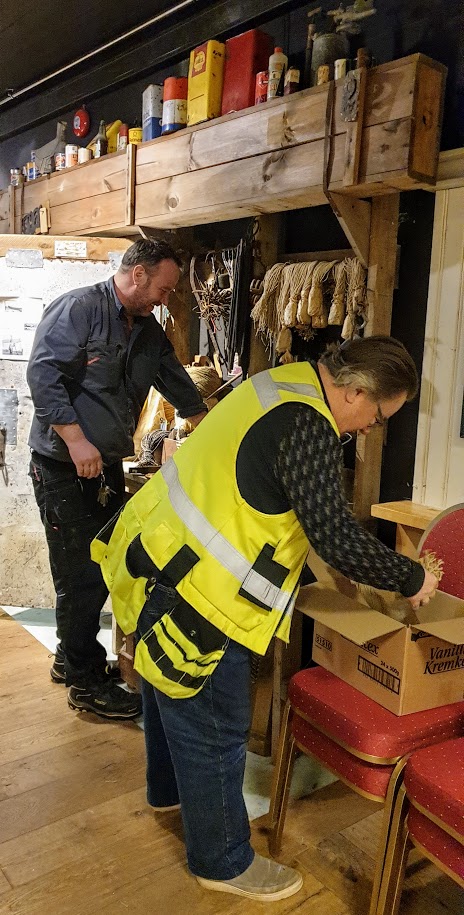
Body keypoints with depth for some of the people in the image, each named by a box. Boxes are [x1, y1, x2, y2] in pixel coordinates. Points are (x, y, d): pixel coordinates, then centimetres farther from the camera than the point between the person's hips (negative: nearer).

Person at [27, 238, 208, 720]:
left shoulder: (148, 329, 14)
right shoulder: (78, 309, -12)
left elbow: (178, 384, 23)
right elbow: (42, 374, -19)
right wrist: (76, 439, -24)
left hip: (107, 465, 8)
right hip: (63, 468, -8)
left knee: (101, 570, 14)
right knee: (81, 575, -1)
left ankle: (70, 658, 33)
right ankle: (86, 682, 14)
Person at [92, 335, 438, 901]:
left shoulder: (285, 382, 6)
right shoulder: (307, 426, -24)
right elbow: (335, 537, -25)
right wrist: (411, 578, -10)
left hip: (157, 551, 10)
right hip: (194, 591, -10)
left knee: (171, 692, 30)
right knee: (215, 728, 9)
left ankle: (168, 788, 55)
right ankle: (223, 862, 31)